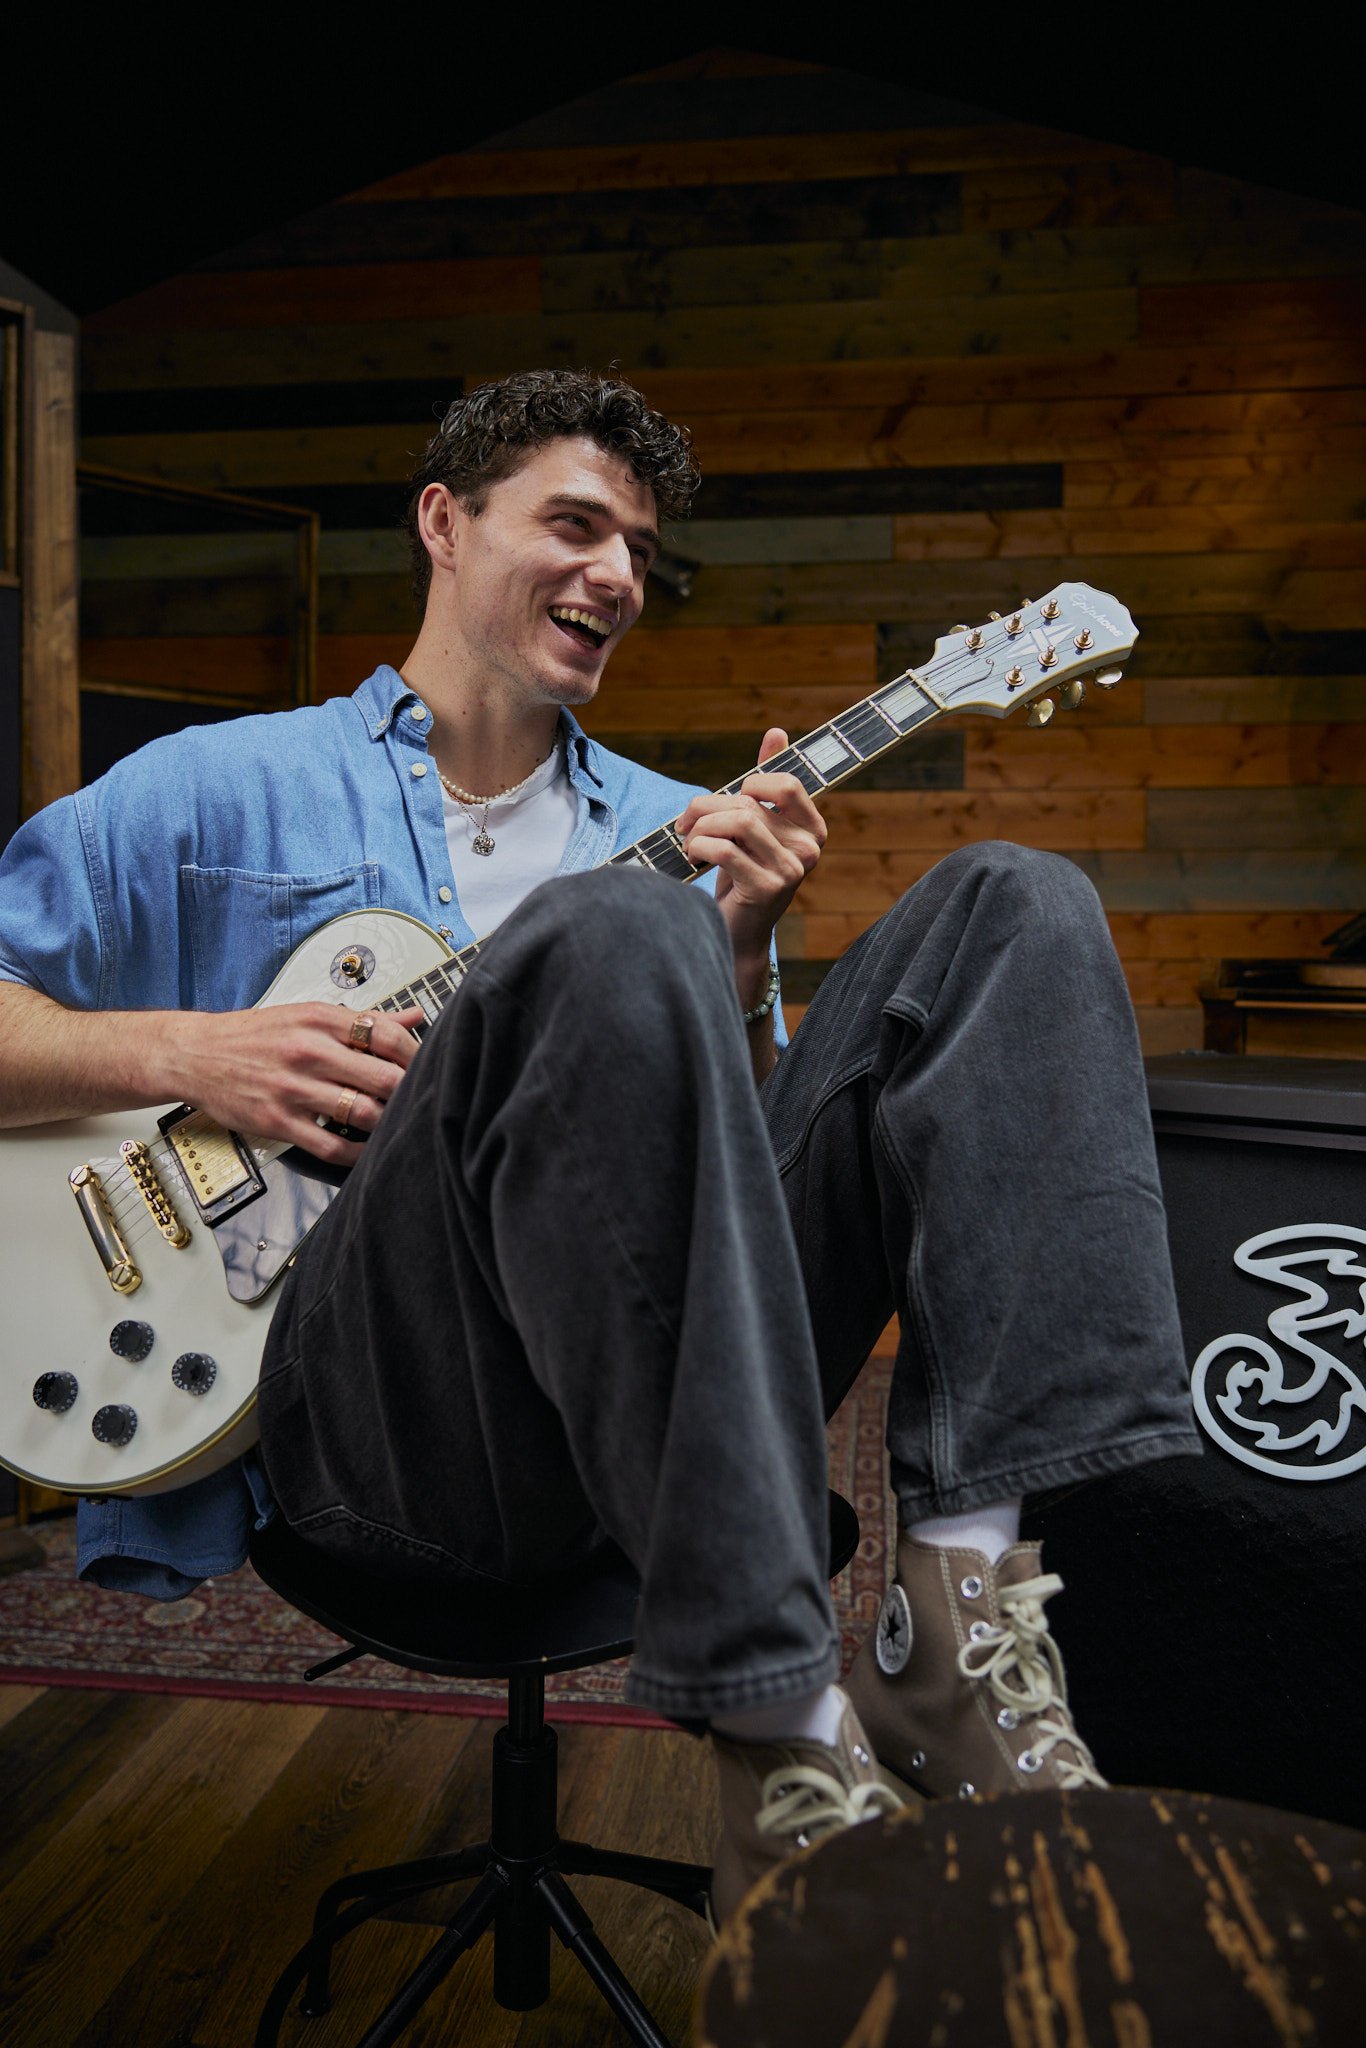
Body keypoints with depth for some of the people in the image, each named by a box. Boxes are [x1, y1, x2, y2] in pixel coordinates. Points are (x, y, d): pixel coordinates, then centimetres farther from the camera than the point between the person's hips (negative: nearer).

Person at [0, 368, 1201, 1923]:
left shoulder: (683, 829, 23)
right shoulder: (221, 789, 14)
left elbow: (742, 1133, 18)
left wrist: (738, 959, -1)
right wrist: (178, 1053, -6)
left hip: (661, 1370, 5)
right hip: (374, 1401, -4)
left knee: (1011, 902, -7)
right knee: (610, 936, -32)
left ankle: (961, 1598, -21)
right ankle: (778, 1725, -30)